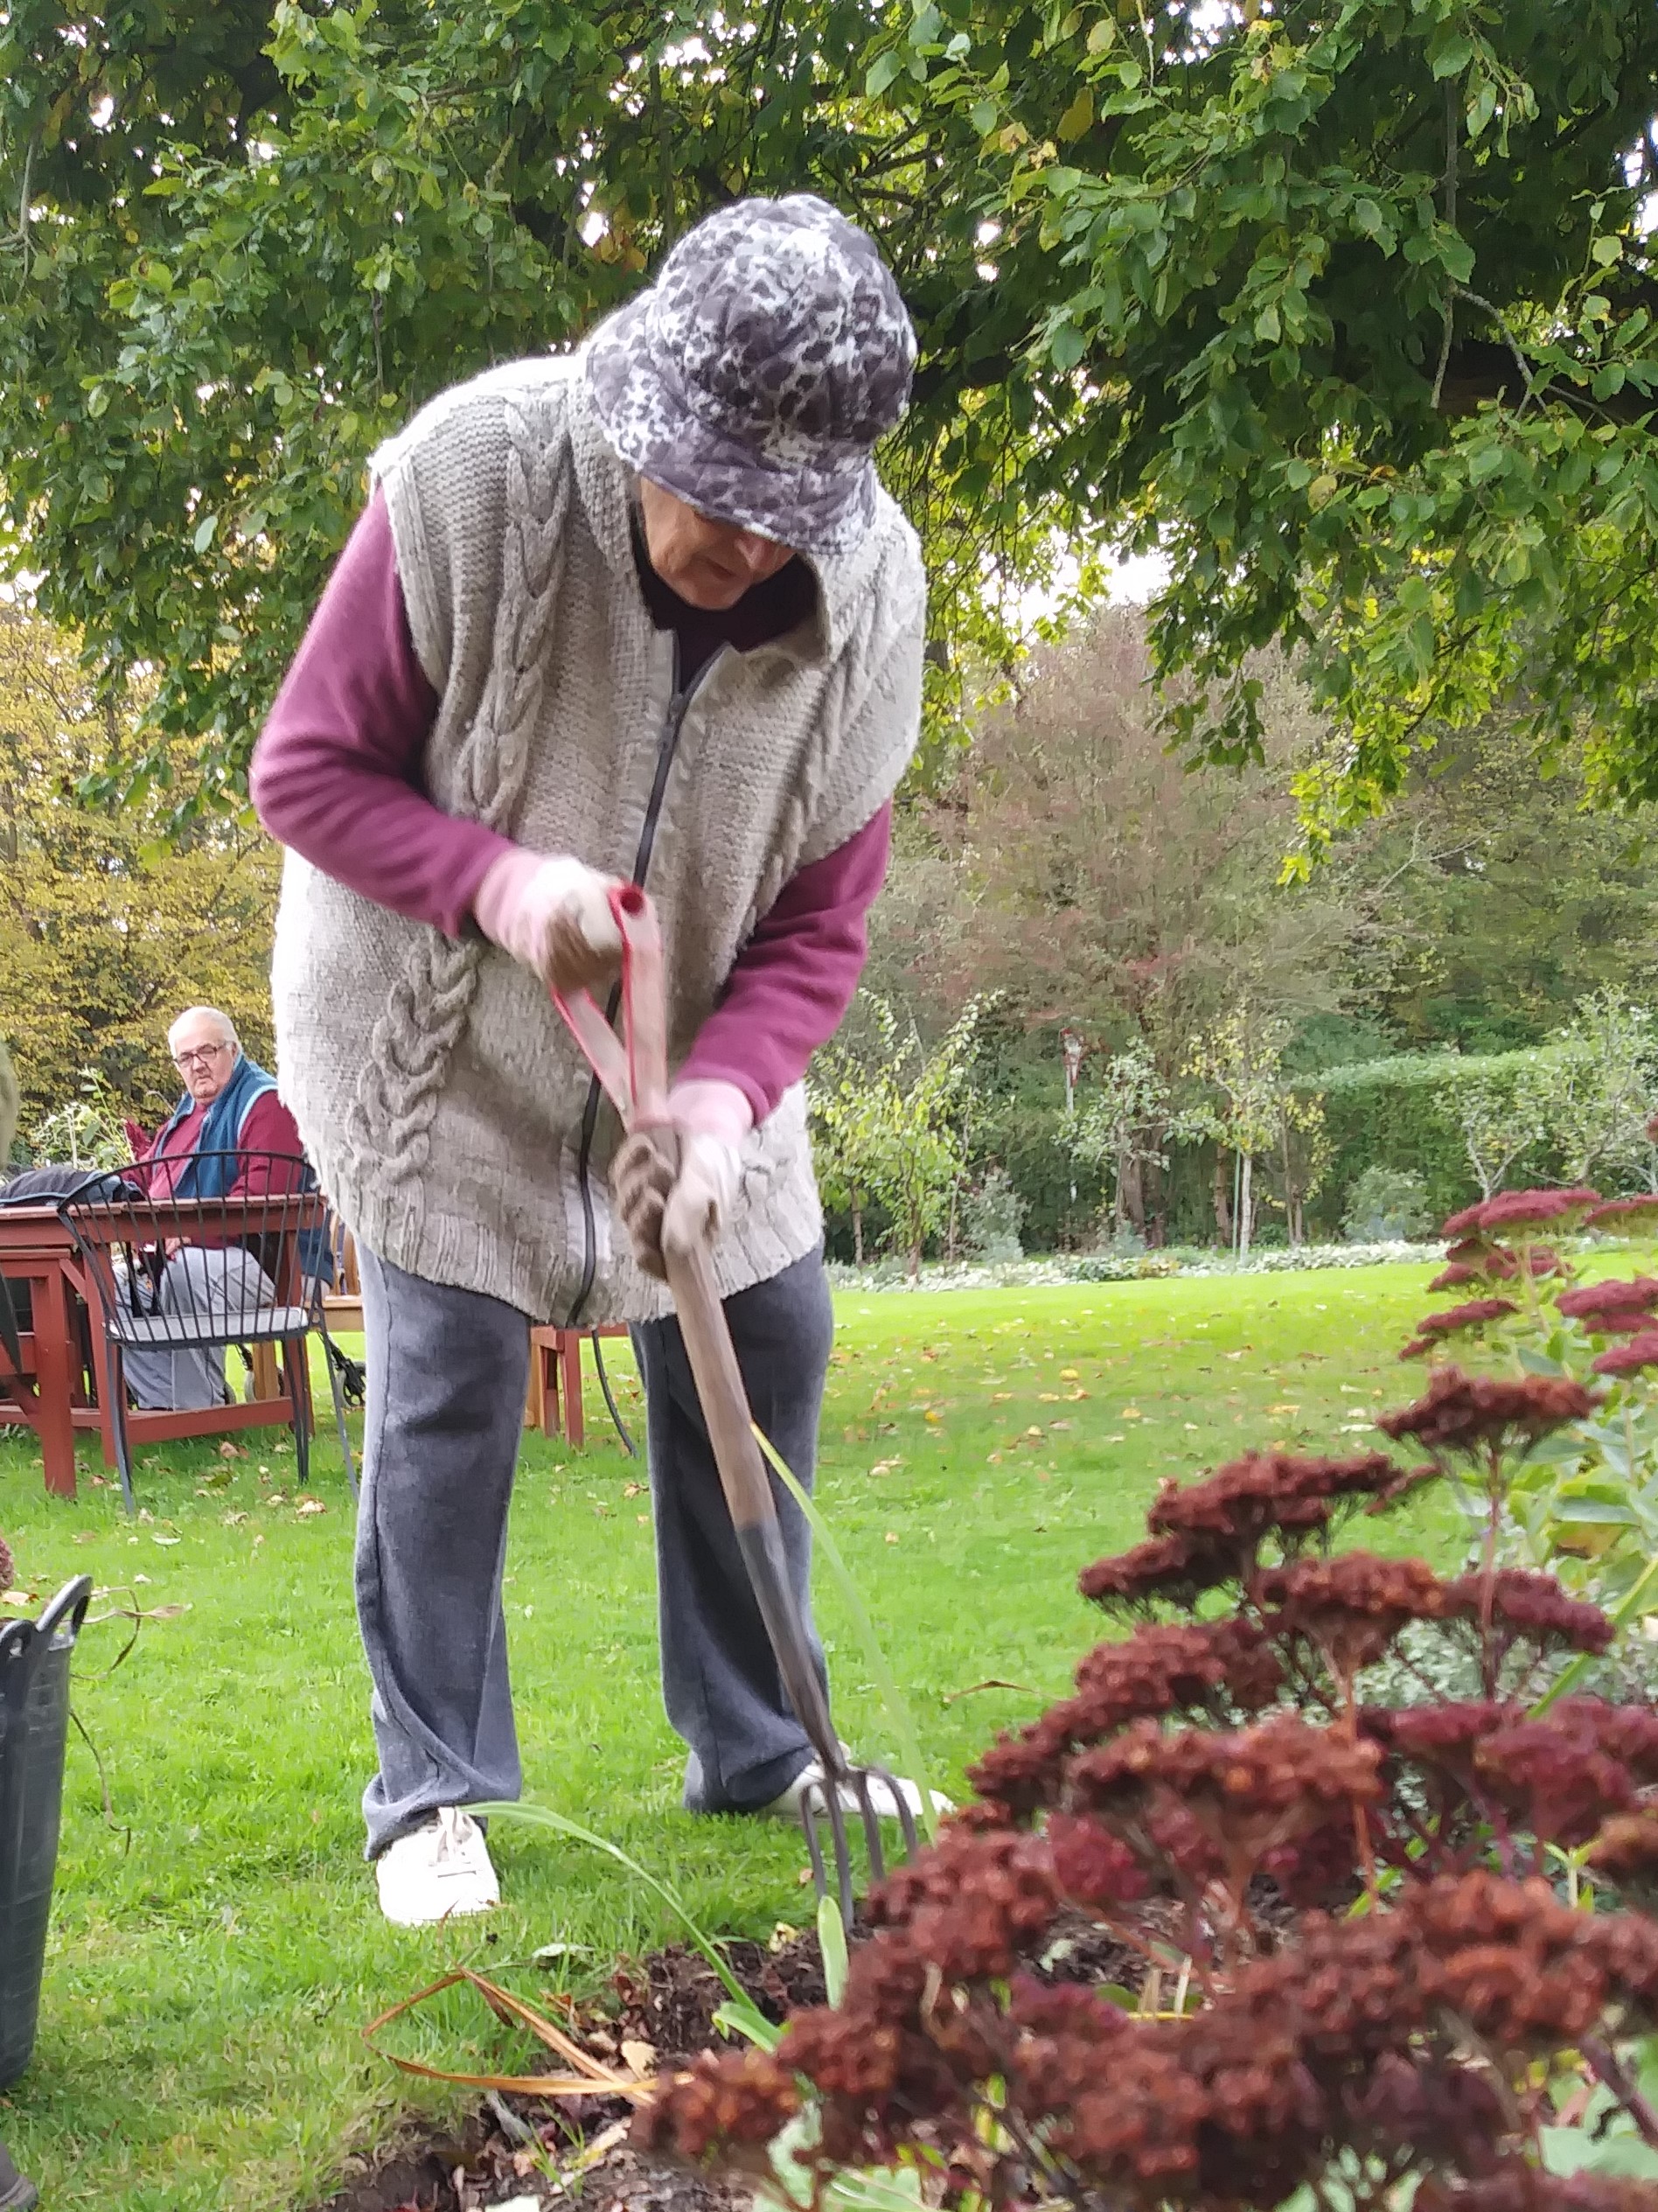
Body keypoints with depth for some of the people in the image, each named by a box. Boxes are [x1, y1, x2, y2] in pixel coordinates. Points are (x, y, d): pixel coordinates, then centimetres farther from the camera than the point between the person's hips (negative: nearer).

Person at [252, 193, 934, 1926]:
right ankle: (433, 1794, 7)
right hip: (429, 1017, -3)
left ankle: (756, 1752, 20)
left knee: (765, 1341, 4)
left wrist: (722, 1099, -31)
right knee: (449, 1376, -8)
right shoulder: (470, 479, -29)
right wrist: (503, 883, -35)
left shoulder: (871, 592, -20)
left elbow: (817, 928, -13)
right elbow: (306, 768, -19)